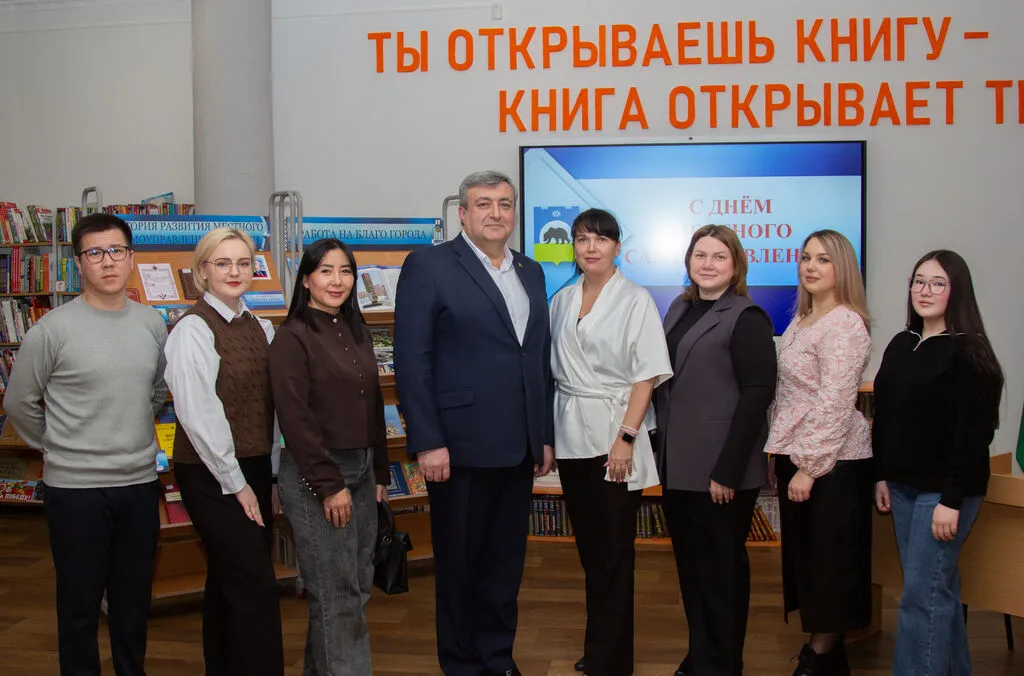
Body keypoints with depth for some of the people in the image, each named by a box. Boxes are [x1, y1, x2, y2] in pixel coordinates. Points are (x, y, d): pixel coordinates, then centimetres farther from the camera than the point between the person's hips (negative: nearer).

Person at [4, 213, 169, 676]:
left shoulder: (153, 324, 3)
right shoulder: (53, 329, -10)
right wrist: (58, 448, 6)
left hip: (140, 483, 4)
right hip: (75, 488, -4)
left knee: (134, 599, 16)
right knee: (80, 602, 8)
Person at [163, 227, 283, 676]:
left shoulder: (260, 328, 9)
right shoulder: (193, 330, -12)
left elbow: (269, 404, 10)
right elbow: (198, 415, -17)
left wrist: (266, 472, 6)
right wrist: (235, 482, -13)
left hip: (255, 468, 7)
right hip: (212, 475, -7)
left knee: (230, 582, 16)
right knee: (256, 585, -8)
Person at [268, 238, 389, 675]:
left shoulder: (357, 332, 11)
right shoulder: (293, 337, -10)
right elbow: (296, 419, -15)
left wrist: (379, 473, 13)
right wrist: (330, 484, -16)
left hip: (361, 470, 7)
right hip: (315, 477, -7)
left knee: (358, 587, 12)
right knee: (336, 593, -1)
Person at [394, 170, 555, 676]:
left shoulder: (531, 273, 13)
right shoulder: (429, 266, -6)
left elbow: (541, 360, 14)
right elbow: (412, 361, -11)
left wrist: (546, 435, 11)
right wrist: (428, 442, -16)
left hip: (519, 448, 6)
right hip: (460, 446, -5)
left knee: (506, 561, 15)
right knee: (458, 563, 9)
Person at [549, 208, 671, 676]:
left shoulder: (636, 300, -4)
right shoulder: (561, 302, 9)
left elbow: (646, 376, -9)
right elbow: (553, 371, 12)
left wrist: (626, 438, -16)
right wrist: (545, 436, 7)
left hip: (613, 435, -4)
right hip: (570, 436, 5)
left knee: (614, 550, 0)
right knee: (588, 545, 12)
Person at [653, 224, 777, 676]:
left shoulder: (746, 318, -7)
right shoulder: (680, 309, 12)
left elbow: (757, 394, -14)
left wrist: (728, 470, -18)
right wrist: (661, 448, 8)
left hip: (720, 472, -6)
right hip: (678, 466, 6)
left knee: (722, 569, 7)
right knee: (690, 566, 14)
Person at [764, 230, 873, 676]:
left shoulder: (844, 324, -15)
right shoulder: (801, 321, 12)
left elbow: (834, 404, -20)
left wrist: (809, 468, -20)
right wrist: (780, 457, 14)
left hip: (831, 462, -9)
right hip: (795, 455, 9)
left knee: (829, 560, 3)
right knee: (805, 556, 15)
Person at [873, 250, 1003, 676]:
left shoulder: (968, 353, -11)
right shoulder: (900, 346, 10)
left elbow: (974, 433, -16)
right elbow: (884, 417, 14)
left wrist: (952, 499, -19)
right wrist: (883, 476, 11)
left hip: (944, 491, -7)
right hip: (904, 486, 7)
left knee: (923, 593, -6)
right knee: (940, 587, 15)